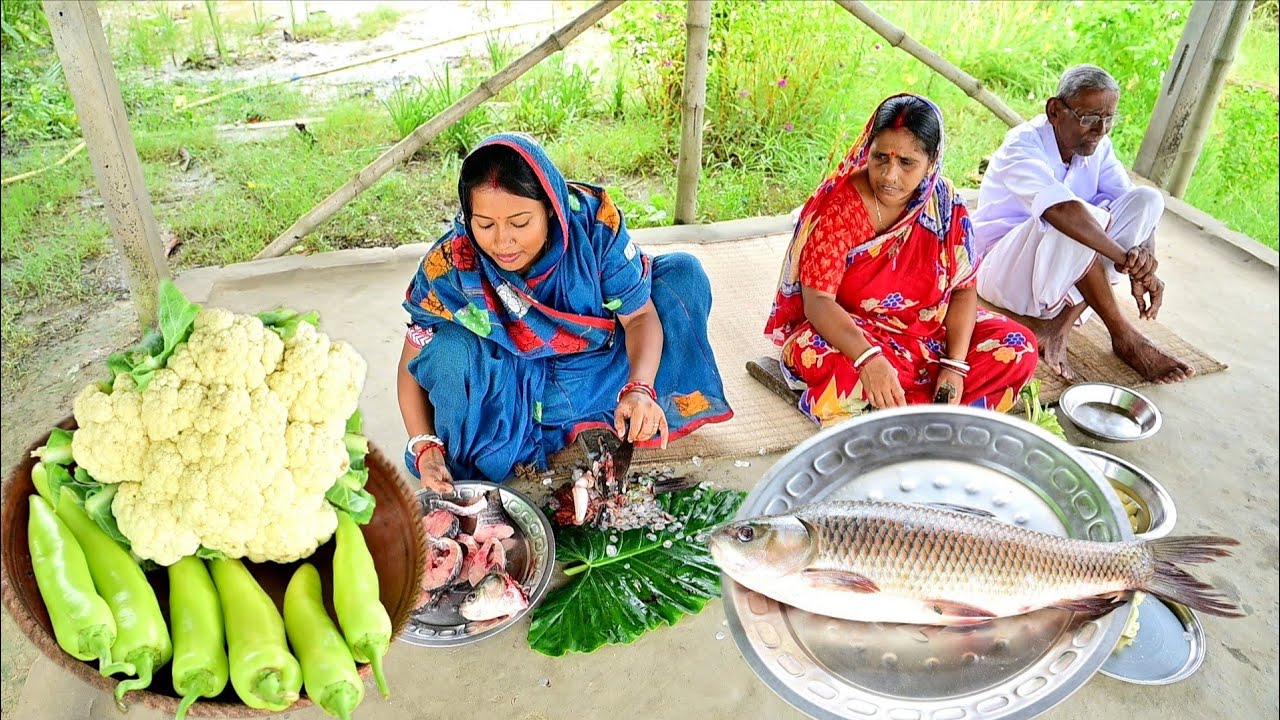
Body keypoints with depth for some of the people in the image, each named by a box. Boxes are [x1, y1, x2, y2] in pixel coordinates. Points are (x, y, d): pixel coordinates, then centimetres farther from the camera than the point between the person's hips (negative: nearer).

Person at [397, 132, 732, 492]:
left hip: (599, 365, 2)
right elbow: (412, 366, -15)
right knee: (450, 350, -33)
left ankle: (622, 424, -10)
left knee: (683, 273, -12)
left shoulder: (593, 221, -27)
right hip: (512, 391, -1)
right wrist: (424, 447, -30)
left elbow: (640, 314, -19)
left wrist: (638, 389, -37)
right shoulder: (449, 266, -27)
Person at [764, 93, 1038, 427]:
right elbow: (817, 301, -25)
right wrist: (870, 359, -41)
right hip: (847, 332, -5)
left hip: (929, 330, 5)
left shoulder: (945, 202, -6)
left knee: (1018, 346, -11)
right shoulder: (836, 205, -19)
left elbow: (963, 289, -3)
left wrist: (955, 364, -17)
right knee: (820, 359, -37)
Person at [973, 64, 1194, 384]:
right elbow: (1063, 211, -36)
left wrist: (1145, 261, -26)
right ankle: (1124, 337, -20)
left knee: (1148, 199, -9)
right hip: (1002, 270, -7)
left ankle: (1059, 326, -23)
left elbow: (1135, 208, -6)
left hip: (1064, 279, 8)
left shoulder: (1098, 149, 4)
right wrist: (1126, 258, -37)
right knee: (1073, 223, -34)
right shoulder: (1023, 145, -18)